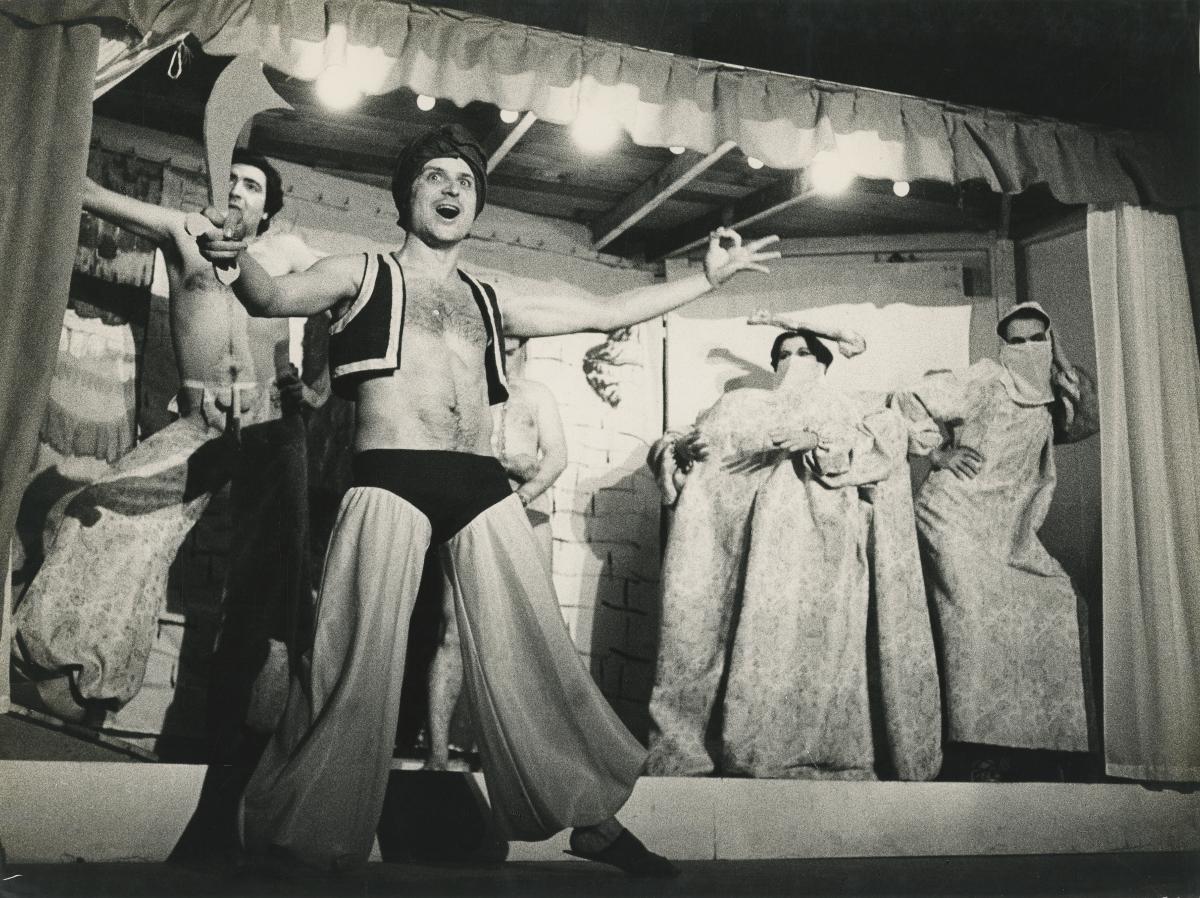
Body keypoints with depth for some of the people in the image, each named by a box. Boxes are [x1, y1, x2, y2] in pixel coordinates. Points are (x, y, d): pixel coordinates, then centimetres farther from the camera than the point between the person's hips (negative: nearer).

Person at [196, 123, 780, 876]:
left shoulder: (491, 302, 23)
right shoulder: (363, 275, 13)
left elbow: (605, 312, 25)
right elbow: (275, 298, -5)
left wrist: (709, 277, 24)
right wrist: (238, 260, -29)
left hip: (484, 486, 4)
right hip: (391, 480, -3)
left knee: (537, 654, 2)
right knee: (359, 659, -9)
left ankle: (593, 817, 11)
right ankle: (304, 838, 5)